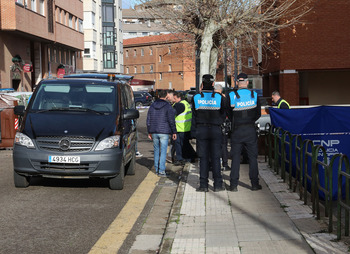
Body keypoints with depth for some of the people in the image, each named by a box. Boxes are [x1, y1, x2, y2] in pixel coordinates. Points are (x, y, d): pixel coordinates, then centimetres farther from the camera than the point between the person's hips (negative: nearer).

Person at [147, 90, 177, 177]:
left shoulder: (152, 106, 9)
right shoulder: (168, 107, -7)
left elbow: (148, 120, 12)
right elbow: (171, 121, -9)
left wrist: (149, 132, 20)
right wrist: (174, 132, -1)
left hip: (154, 133, 5)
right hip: (164, 133, -5)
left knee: (156, 150, 14)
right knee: (163, 151, -2)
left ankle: (156, 169, 18)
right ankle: (161, 171, -4)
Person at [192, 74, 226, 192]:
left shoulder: (196, 97, -1)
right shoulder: (219, 97, -2)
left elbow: (195, 113, 8)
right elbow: (223, 114, 5)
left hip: (201, 130, 0)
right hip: (215, 130, 0)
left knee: (203, 158, 4)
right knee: (215, 158, 5)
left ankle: (203, 185, 3)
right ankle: (217, 184, 5)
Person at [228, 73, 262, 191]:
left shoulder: (232, 95, -7)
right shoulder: (254, 95, -1)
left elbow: (229, 115, 0)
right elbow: (258, 114, 7)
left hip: (237, 130, -1)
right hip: (250, 130, 1)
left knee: (235, 157, 6)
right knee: (253, 157, 9)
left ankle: (233, 185, 5)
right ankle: (255, 184, 10)